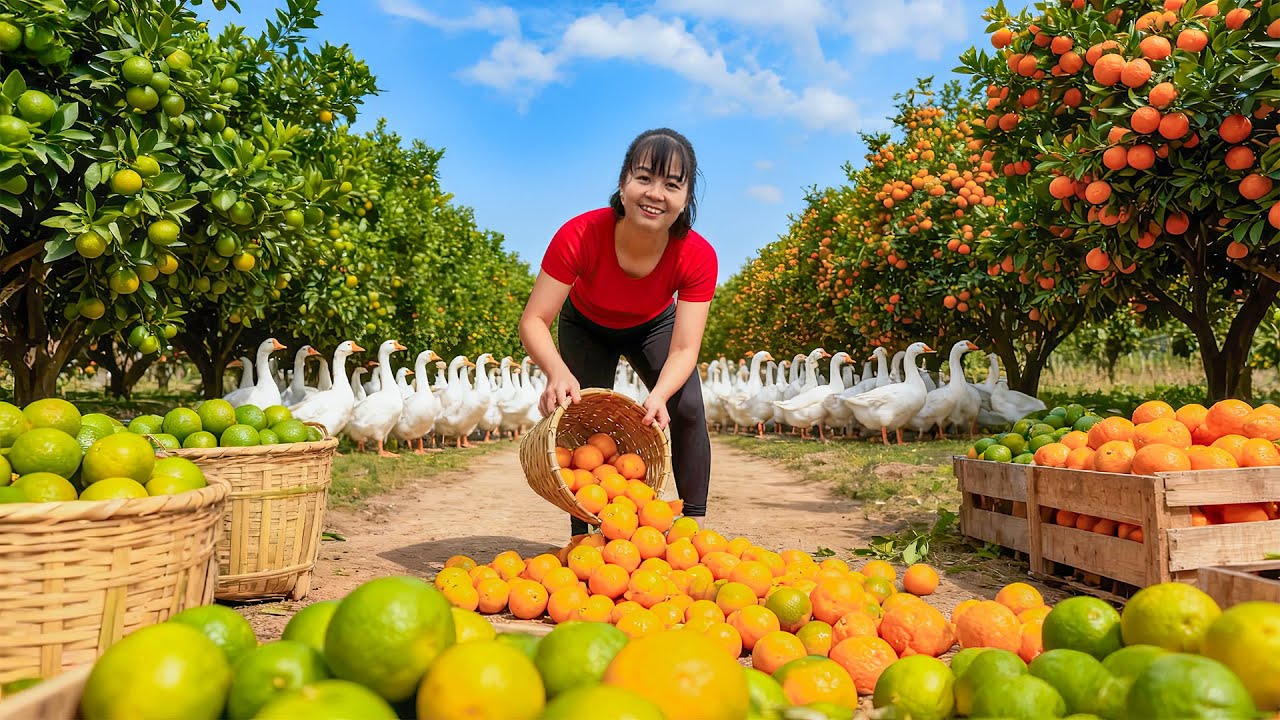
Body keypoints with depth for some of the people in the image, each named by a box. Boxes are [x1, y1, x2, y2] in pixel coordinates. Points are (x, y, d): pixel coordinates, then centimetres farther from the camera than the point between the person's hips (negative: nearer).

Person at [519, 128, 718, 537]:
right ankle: (582, 534, 4)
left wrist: (658, 395, -55)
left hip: (654, 326, 1)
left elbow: (684, 349, -34)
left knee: (687, 409, -17)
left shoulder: (698, 256, -34)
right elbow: (534, 321, -36)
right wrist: (558, 372, -56)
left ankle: (695, 525, -1)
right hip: (587, 327, 0)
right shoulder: (580, 235, -38)